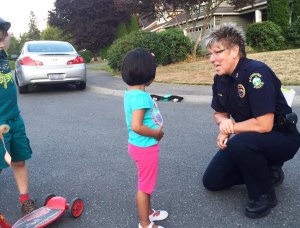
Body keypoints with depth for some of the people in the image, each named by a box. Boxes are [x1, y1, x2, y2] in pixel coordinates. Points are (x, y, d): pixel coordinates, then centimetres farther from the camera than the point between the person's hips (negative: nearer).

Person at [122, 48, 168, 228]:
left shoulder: (131, 92, 2)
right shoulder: (140, 96, -28)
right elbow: (136, 126, -34)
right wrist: (156, 133, -21)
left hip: (143, 146, 10)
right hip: (145, 147, -10)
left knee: (146, 182, 26)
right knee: (145, 185, 7)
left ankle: (148, 212, 46)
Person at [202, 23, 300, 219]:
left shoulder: (256, 72, -27)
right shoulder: (220, 79, -3)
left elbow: (264, 124, -31)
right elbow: (220, 113, 9)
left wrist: (231, 128, -17)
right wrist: (224, 123, -15)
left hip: (281, 138, -7)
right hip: (248, 140, 8)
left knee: (240, 143, -39)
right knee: (211, 181, 5)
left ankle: (264, 194, -11)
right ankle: (267, 170, 17)